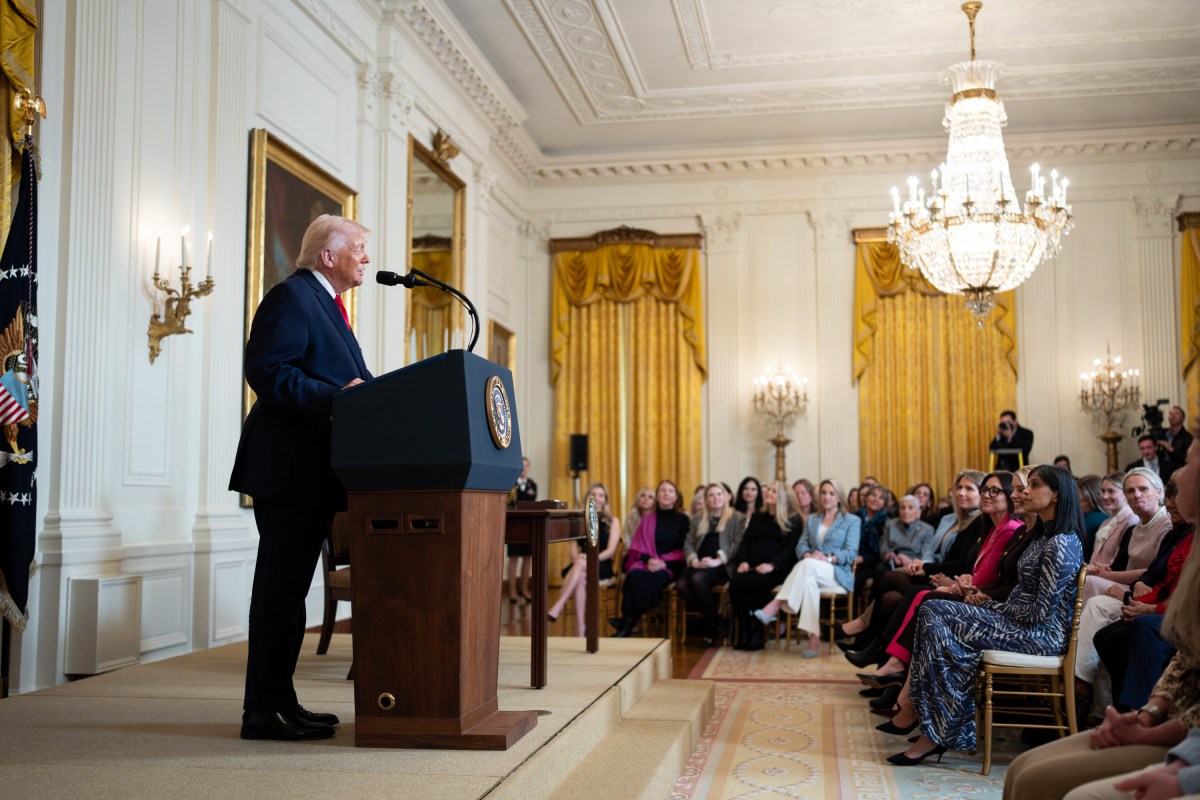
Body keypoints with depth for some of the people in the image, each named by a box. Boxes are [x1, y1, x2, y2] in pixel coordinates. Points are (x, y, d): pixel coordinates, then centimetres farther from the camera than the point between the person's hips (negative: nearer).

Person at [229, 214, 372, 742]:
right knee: (280, 588, -6)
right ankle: (263, 711, 1)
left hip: (312, 471, 10)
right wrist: (334, 398, -24)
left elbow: (344, 378, 23)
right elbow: (266, 371, -19)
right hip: (288, 467, -10)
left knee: (290, 588, 13)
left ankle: (280, 700, 20)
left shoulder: (323, 302, 22)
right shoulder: (291, 296, -9)